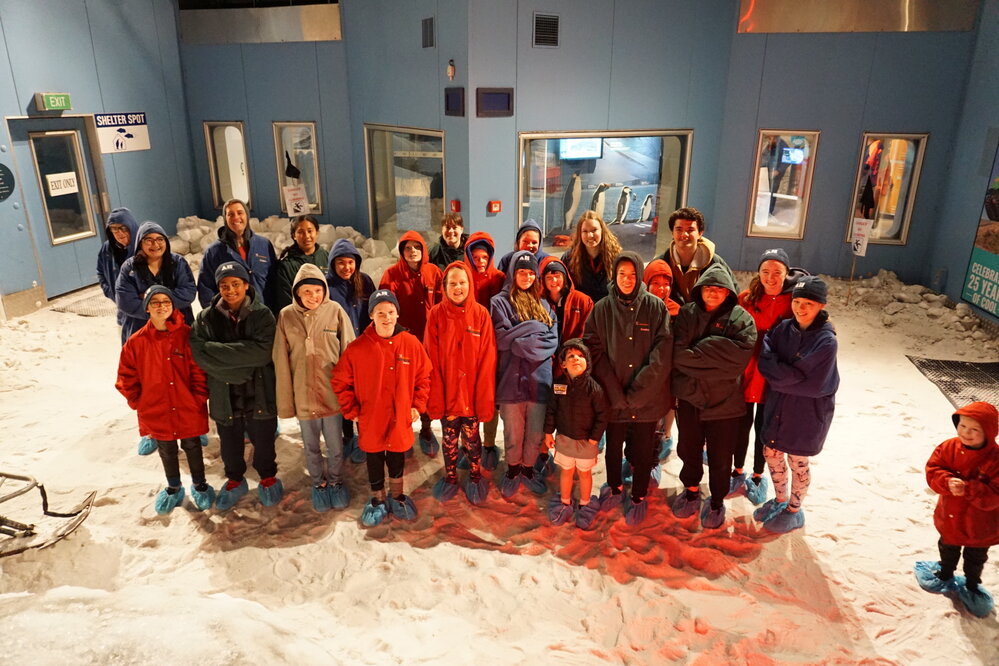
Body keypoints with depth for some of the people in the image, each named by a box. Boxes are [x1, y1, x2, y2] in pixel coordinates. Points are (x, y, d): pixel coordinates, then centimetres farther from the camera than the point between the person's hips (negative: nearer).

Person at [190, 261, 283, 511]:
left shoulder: (262, 315, -7)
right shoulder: (206, 318, -2)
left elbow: (262, 352, -20)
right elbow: (199, 352, -14)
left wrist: (218, 351, -20)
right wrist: (241, 366, -21)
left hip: (259, 393, -1)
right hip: (224, 395, 2)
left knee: (263, 442, 14)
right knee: (230, 445, 18)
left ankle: (268, 477, 41)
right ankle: (235, 480, 44)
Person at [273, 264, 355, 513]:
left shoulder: (335, 311, -10)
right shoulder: (286, 316, -6)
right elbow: (281, 363, -3)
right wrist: (285, 401, -2)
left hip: (332, 392, -1)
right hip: (303, 395, 1)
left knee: (335, 446, 15)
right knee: (311, 447, 19)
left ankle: (335, 481, 40)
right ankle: (318, 483, 42)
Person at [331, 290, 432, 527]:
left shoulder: (411, 343, -9)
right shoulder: (357, 348, -11)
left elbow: (423, 377, 4)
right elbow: (341, 382, -1)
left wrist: (417, 405, -2)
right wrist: (352, 411, -4)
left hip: (401, 418, 1)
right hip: (370, 420, 0)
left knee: (397, 458, 18)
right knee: (374, 461, 16)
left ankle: (397, 496, 42)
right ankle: (378, 500, 38)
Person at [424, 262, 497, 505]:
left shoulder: (481, 314, -8)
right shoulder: (436, 314, -8)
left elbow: (487, 360, -8)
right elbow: (432, 361, -7)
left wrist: (485, 399, -10)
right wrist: (435, 399, -10)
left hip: (471, 392, 0)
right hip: (446, 392, 0)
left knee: (472, 438, 16)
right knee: (449, 439, 17)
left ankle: (475, 476, 39)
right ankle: (450, 477, 39)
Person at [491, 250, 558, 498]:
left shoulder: (544, 305, 14)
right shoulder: (500, 302, 1)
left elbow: (553, 340, 3)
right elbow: (503, 339, -12)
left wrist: (520, 340, -10)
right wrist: (535, 328, -7)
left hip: (539, 378, 3)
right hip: (512, 378, -3)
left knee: (536, 433, 10)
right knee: (513, 432, 9)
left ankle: (528, 469, 31)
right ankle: (512, 470, 30)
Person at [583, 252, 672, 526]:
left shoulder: (656, 307, -6)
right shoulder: (602, 308, -3)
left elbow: (662, 354, -11)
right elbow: (595, 352, -6)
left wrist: (637, 392, -16)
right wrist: (616, 393, -14)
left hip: (647, 398, -1)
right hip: (613, 397, 1)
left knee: (643, 452, 12)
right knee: (613, 447, 17)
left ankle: (639, 498, 34)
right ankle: (614, 487, 43)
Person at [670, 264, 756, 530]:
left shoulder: (741, 319, -8)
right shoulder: (687, 314, -1)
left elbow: (738, 358, -22)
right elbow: (678, 353, -11)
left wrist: (697, 352, -20)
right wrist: (713, 360, -21)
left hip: (725, 401, -2)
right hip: (689, 396, 2)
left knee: (720, 457, 12)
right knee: (689, 448, 20)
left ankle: (717, 500, 35)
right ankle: (691, 489, 43)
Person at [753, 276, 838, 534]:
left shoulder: (826, 341, -20)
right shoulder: (783, 329, -5)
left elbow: (815, 385, -21)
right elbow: (765, 360, -7)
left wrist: (780, 377, -16)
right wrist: (789, 375, -20)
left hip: (807, 413, -5)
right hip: (777, 406, 5)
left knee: (797, 461, 12)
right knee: (771, 453, 16)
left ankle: (794, 510, 35)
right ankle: (780, 500, 42)